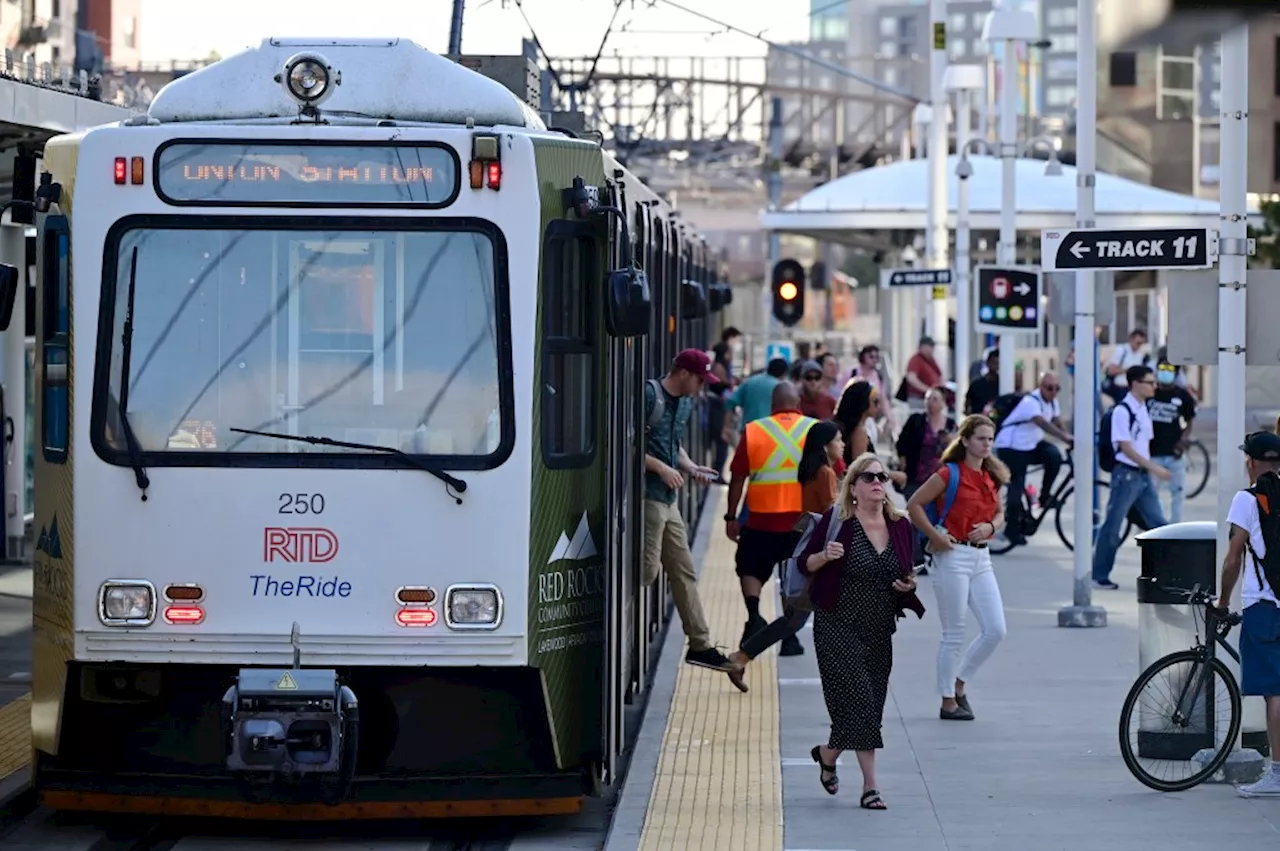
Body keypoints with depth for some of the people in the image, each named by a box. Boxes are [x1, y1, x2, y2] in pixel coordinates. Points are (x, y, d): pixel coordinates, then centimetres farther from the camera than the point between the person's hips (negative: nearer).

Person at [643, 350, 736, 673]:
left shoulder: (685, 403, 16)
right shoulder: (649, 396, -12)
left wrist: (690, 467, 9)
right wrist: (661, 468, -17)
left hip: (668, 500, 9)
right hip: (648, 496, -9)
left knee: (684, 572, 11)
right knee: (648, 568, -11)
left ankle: (700, 645, 15)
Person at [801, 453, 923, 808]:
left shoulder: (900, 526, 6)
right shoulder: (837, 521, -7)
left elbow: (906, 573, 18)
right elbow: (805, 562, -1)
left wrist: (909, 585, -4)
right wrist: (825, 556, -21)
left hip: (879, 630, 5)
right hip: (838, 627, -5)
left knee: (870, 706, 8)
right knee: (857, 699, -12)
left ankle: (827, 753, 31)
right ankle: (870, 785, -1)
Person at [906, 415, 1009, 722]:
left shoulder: (992, 477, 11)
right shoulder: (950, 474, -9)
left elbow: (999, 514, 21)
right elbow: (914, 504, -10)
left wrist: (990, 527, -1)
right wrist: (934, 536, -13)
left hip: (981, 557, 7)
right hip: (954, 556, -7)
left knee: (995, 630, 2)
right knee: (954, 635, -1)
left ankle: (959, 684, 19)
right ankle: (948, 701, 10)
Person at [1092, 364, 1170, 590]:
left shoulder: (1143, 409, 11)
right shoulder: (1122, 410, -14)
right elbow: (1126, 447, -18)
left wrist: (1151, 469, 14)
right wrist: (1155, 468, -20)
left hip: (1143, 474, 8)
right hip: (1126, 474, -8)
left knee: (1158, 523, 5)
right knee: (1112, 526, 0)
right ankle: (1099, 575, 9)